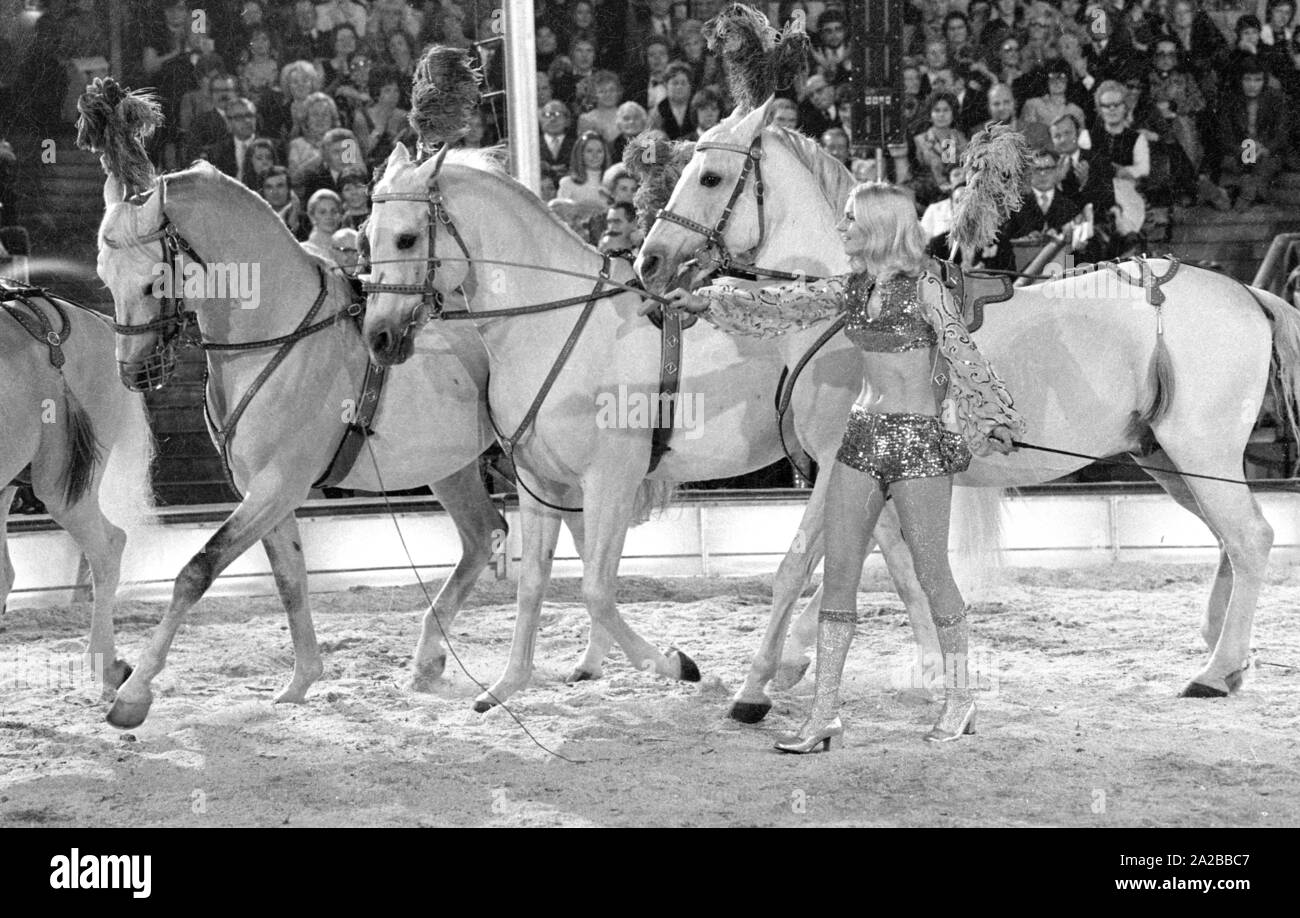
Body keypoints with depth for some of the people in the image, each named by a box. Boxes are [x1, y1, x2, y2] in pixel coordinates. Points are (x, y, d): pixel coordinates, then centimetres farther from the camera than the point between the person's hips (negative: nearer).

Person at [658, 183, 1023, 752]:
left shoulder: (924, 291, -8)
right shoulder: (852, 289, 10)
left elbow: (965, 360, -7)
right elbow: (782, 305, 10)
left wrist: (994, 421, -10)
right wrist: (706, 303, 4)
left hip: (919, 438, -6)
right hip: (863, 434, 6)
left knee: (931, 572, 1)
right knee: (837, 572, 1)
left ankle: (959, 699, 17)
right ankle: (824, 713, 3)